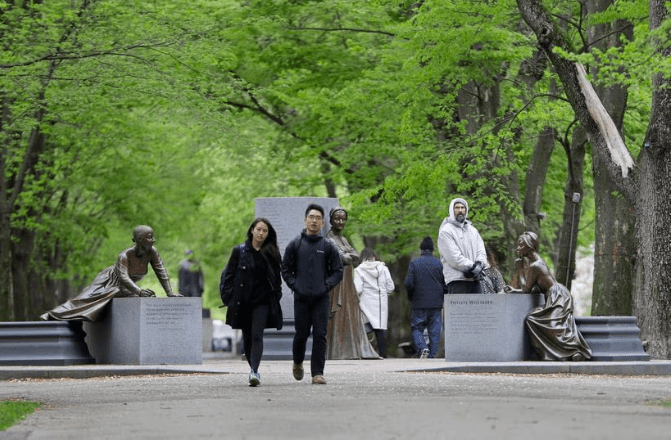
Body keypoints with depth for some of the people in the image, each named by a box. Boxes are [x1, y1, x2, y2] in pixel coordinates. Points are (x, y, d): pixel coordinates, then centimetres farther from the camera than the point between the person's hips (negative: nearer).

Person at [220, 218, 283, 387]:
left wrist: (276, 299, 4)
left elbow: (276, 278, 12)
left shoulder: (272, 254, 6)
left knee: (257, 335, -15)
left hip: (262, 301, -1)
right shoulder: (240, 251, 2)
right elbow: (228, 276, 3)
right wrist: (228, 299, -3)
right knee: (247, 338, 8)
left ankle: (254, 372, -23)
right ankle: (253, 368, 27)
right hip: (242, 301, 1)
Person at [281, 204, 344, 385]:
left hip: (321, 298, 0)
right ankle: (298, 363, 31)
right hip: (301, 298, 0)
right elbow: (285, 268, 10)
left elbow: (338, 271, 9)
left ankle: (317, 373, -4)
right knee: (301, 334, 4)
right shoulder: (295, 244, 6)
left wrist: (326, 286, -6)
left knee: (320, 336, -5)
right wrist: (295, 285, -4)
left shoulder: (328, 246, 6)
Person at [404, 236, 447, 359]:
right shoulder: (439, 263, 2)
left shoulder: (414, 263, -3)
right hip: (436, 303, 2)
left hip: (419, 303, -2)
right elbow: (446, 284, 1)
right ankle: (432, 355, 3)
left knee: (417, 328, 6)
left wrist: (411, 298, 9)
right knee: (434, 330, 6)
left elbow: (409, 284, -8)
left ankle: (422, 348, -19)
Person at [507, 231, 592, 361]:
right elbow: (536, 290, 19)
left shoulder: (534, 266, -16)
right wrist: (515, 291, 17)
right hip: (554, 298, 10)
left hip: (558, 298, -10)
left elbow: (526, 289, -8)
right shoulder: (537, 261, 15)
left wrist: (520, 269, -3)